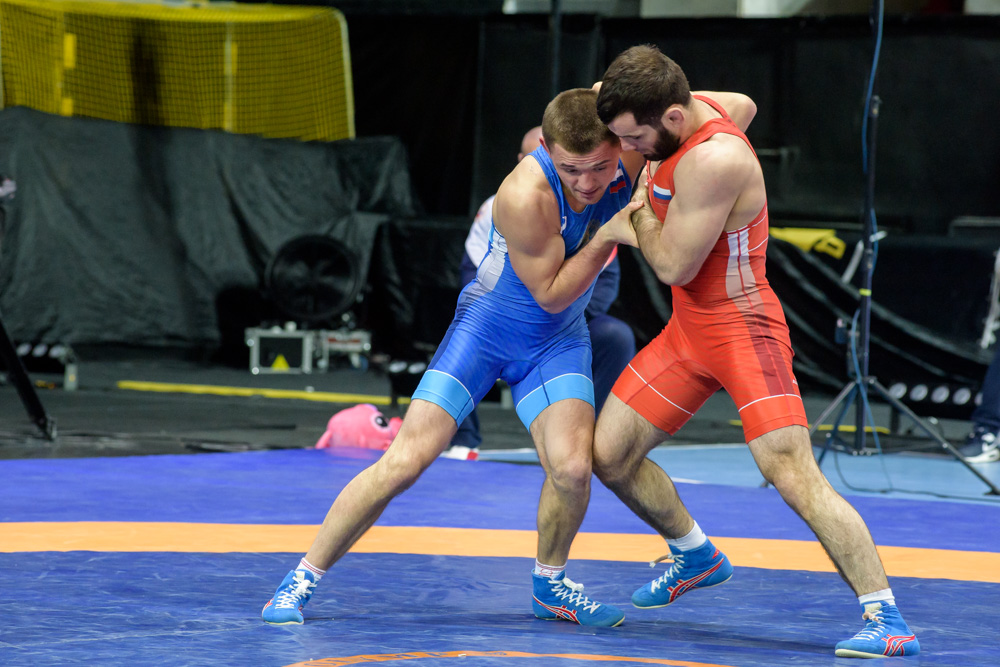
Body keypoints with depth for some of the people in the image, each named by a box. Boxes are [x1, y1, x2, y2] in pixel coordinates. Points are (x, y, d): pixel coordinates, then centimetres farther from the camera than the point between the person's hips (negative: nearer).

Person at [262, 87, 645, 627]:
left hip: (557, 340, 4)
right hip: (486, 324, -4)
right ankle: (303, 578, 3)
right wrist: (607, 237, -31)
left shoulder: (631, 148, -19)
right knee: (405, 461, -12)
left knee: (571, 467, -20)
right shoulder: (524, 196, -34)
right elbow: (552, 294, -21)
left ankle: (549, 585, 9)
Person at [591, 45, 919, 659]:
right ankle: (697, 556, 35)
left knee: (794, 475, -20)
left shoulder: (713, 161, -29)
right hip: (688, 331, 10)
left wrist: (639, 205, -6)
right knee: (609, 454, 12)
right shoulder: (700, 107, -2)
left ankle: (886, 617, -18)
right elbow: (744, 105, 24)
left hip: (743, 329, -10)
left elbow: (673, 266, -25)